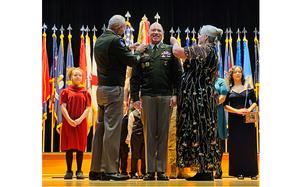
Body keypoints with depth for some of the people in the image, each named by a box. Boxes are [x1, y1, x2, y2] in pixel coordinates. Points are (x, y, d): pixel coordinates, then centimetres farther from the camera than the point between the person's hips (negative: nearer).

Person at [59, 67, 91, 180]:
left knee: (80, 147, 1)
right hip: (68, 123, 0)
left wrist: (80, 119, -12)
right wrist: (70, 120, -14)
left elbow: (88, 108, 2)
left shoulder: (85, 92, 8)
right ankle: (69, 171, 7)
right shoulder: (66, 92, 6)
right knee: (69, 147, 1)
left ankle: (79, 171, 7)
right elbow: (63, 107, -1)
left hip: (81, 123, 1)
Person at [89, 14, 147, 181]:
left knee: (100, 128, 10)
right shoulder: (116, 41, -13)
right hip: (114, 89, -9)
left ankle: (95, 170, 13)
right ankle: (110, 170, -7)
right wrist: (138, 52, 8)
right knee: (112, 128, -7)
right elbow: (131, 61, -11)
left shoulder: (100, 41, 13)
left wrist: (128, 49, 21)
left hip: (101, 88, 9)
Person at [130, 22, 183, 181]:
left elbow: (177, 74, 6)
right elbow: (135, 77, 8)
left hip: (166, 97, 0)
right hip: (147, 97, 0)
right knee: (149, 133, 2)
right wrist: (135, 97, -1)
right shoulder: (141, 52, 12)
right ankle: (150, 170, 6)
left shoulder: (170, 51, 11)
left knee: (163, 133, 2)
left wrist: (176, 94, -4)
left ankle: (161, 170, 7)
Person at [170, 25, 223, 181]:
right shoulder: (211, 52, 17)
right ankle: (205, 171, 13)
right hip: (205, 96, 10)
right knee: (203, 133, 10)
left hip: (198, 97, -10)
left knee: (199, 133, -7)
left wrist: (174, 41, 1)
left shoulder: (203, 49, -13)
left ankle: (206, 171, -5)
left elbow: (177, 51, -17)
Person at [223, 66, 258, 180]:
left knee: (250, 145, -1)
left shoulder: (248, 87, 7)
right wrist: (237, 111, -13)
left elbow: (254, 101, 7)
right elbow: (225, 105, 0)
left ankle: (252, 171, 4)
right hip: (234, 120, 0)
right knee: (236, 146, 0)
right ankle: (239, 171, 6)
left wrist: (249, 109, -12)